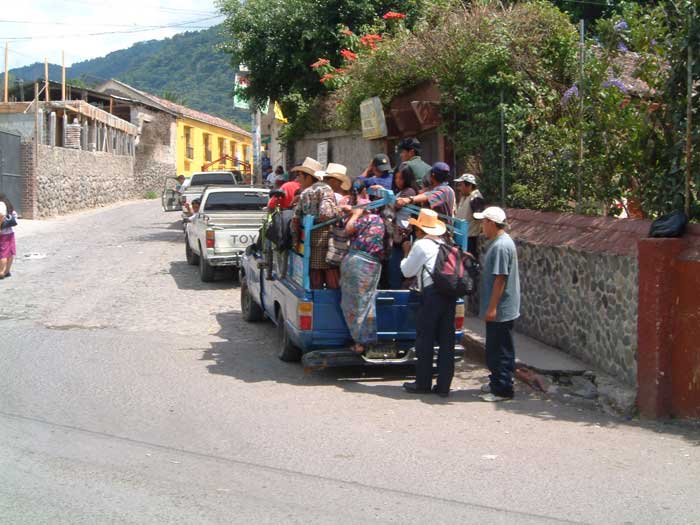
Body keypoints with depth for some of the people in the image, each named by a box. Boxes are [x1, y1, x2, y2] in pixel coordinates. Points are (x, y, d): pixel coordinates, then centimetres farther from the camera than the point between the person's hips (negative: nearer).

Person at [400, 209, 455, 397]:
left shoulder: (421, 245, -2)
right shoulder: (444, 244, 18)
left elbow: (407, 271, 4)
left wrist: (406, 255, 22)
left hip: (432, 293, -7)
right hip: (449, 293, 7)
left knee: (425, 339, 4)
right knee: (446, 340, 6)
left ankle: (423, 383, 10)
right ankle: (444, 386, 8)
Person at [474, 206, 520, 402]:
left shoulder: (501, 246, -20)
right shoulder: (499, 242, 13)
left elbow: (500, 278, -23)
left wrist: (492, 307, -23)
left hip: (500, 310, -10)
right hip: (500, 309, 10)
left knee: (500, 350, -3)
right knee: (495, 349, 18)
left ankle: (502, 390, 3)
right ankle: (497, 383, 27)